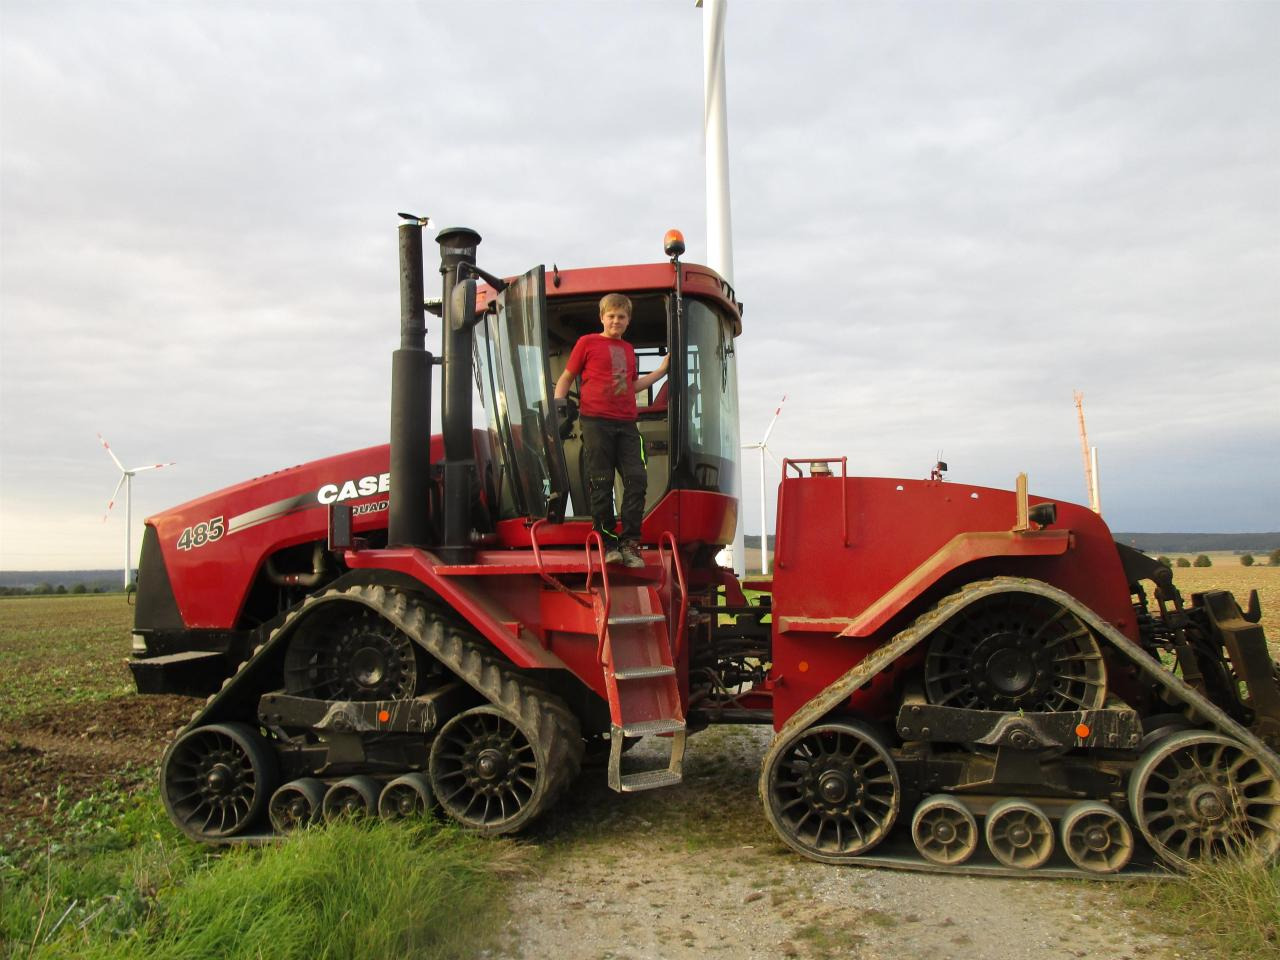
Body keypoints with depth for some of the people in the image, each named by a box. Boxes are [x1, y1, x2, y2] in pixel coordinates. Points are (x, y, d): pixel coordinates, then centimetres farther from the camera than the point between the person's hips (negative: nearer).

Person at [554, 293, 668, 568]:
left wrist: (662, 370, 25)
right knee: (601, 484, -2)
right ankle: (608, 543, 6)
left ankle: (630, 543, 2)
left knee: (636, 480, -5)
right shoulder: (587, 342, 5)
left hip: (626, 423, 5)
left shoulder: (628, 349, 21)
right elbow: (566, 377, 7)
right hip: (596, 421, -5)